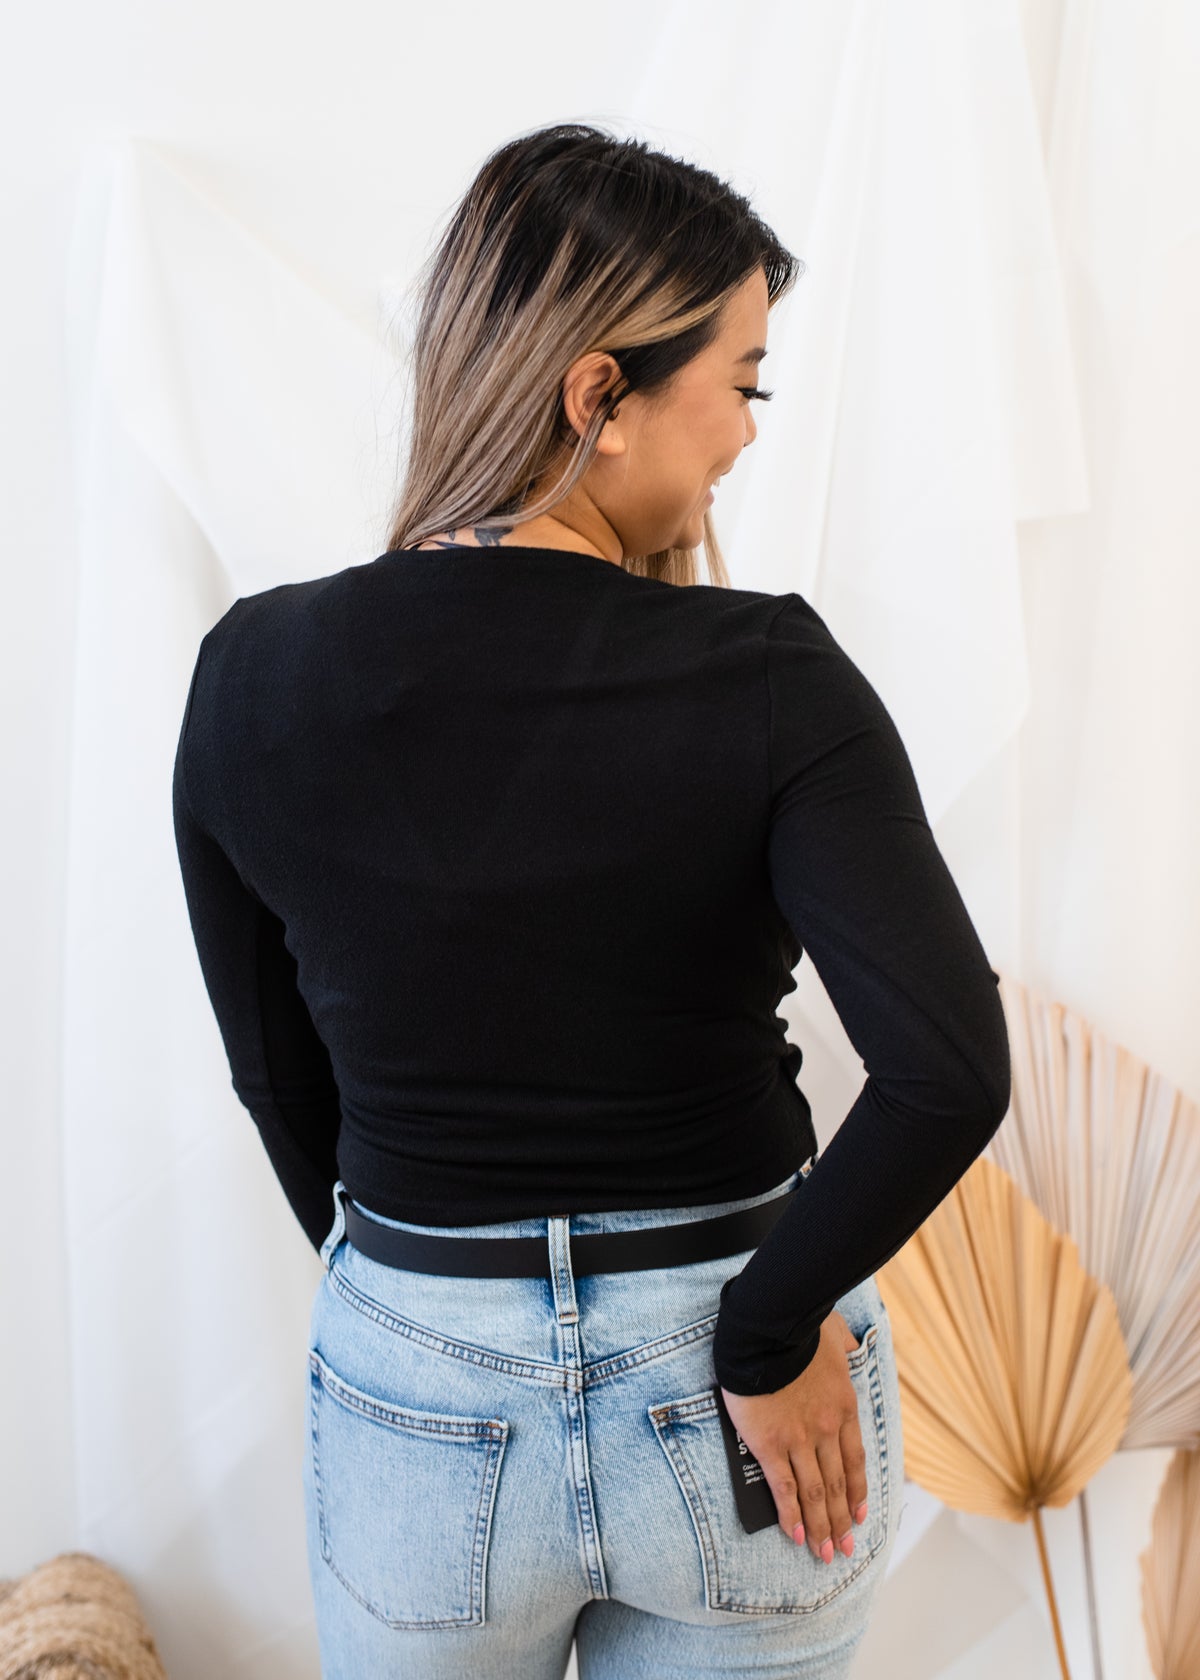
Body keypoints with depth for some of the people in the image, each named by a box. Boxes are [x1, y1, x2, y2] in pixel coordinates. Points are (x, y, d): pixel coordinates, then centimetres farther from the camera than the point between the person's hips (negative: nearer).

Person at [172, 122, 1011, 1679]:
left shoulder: (254, 674, -10)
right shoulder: (769, 676, -18)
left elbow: (277, 1072, 0)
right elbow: (951, 1069, -27)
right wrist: (764, 1333, -13)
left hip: (417, 1393, 2)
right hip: (734, 1412, -1)